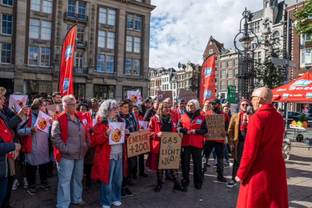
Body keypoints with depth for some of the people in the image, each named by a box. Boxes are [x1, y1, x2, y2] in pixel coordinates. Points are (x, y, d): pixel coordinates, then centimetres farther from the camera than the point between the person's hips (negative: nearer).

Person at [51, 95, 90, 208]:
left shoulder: (79, 117, 10)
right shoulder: (59, 119, -11)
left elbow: (85, 132, 18)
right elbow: (55, 137, -16)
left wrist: (86, 144, 9)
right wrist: (64, 149, -19)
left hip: (80, 154, 7)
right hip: (66, 155, -7)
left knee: (78, 178, 19)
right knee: (65, 180, 0)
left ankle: (77, 198, 36)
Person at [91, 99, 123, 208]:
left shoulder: (118, 121, 10)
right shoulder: (101, 123, -10)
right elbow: (94, 141, -15)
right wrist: (106, 134, -27)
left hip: (119, 155, 6)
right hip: (107, 156, -6)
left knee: (118, 179, 16)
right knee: (107, 180, 6)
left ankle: (115, 198, 35)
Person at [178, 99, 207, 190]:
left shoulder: (201, 118, 2)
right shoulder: (183, 117, 7)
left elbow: (205, 130, -1)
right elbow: (178, 127, 4)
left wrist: (196, 131, -15)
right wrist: (185, 131, -14)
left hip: (197, 144, -1)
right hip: (185, 143, 1)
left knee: (197, 164, 10)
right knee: (185, 163, 8)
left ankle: (198, 182, 24)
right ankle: (185, 181, 22)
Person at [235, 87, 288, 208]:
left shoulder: (257, 117, -17)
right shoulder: (279, 117, 5)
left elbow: (250, 149, -19)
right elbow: (275, 143, 10)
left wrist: (241, 173, -11)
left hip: (259, 170, -7)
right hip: (276, 167, 7)